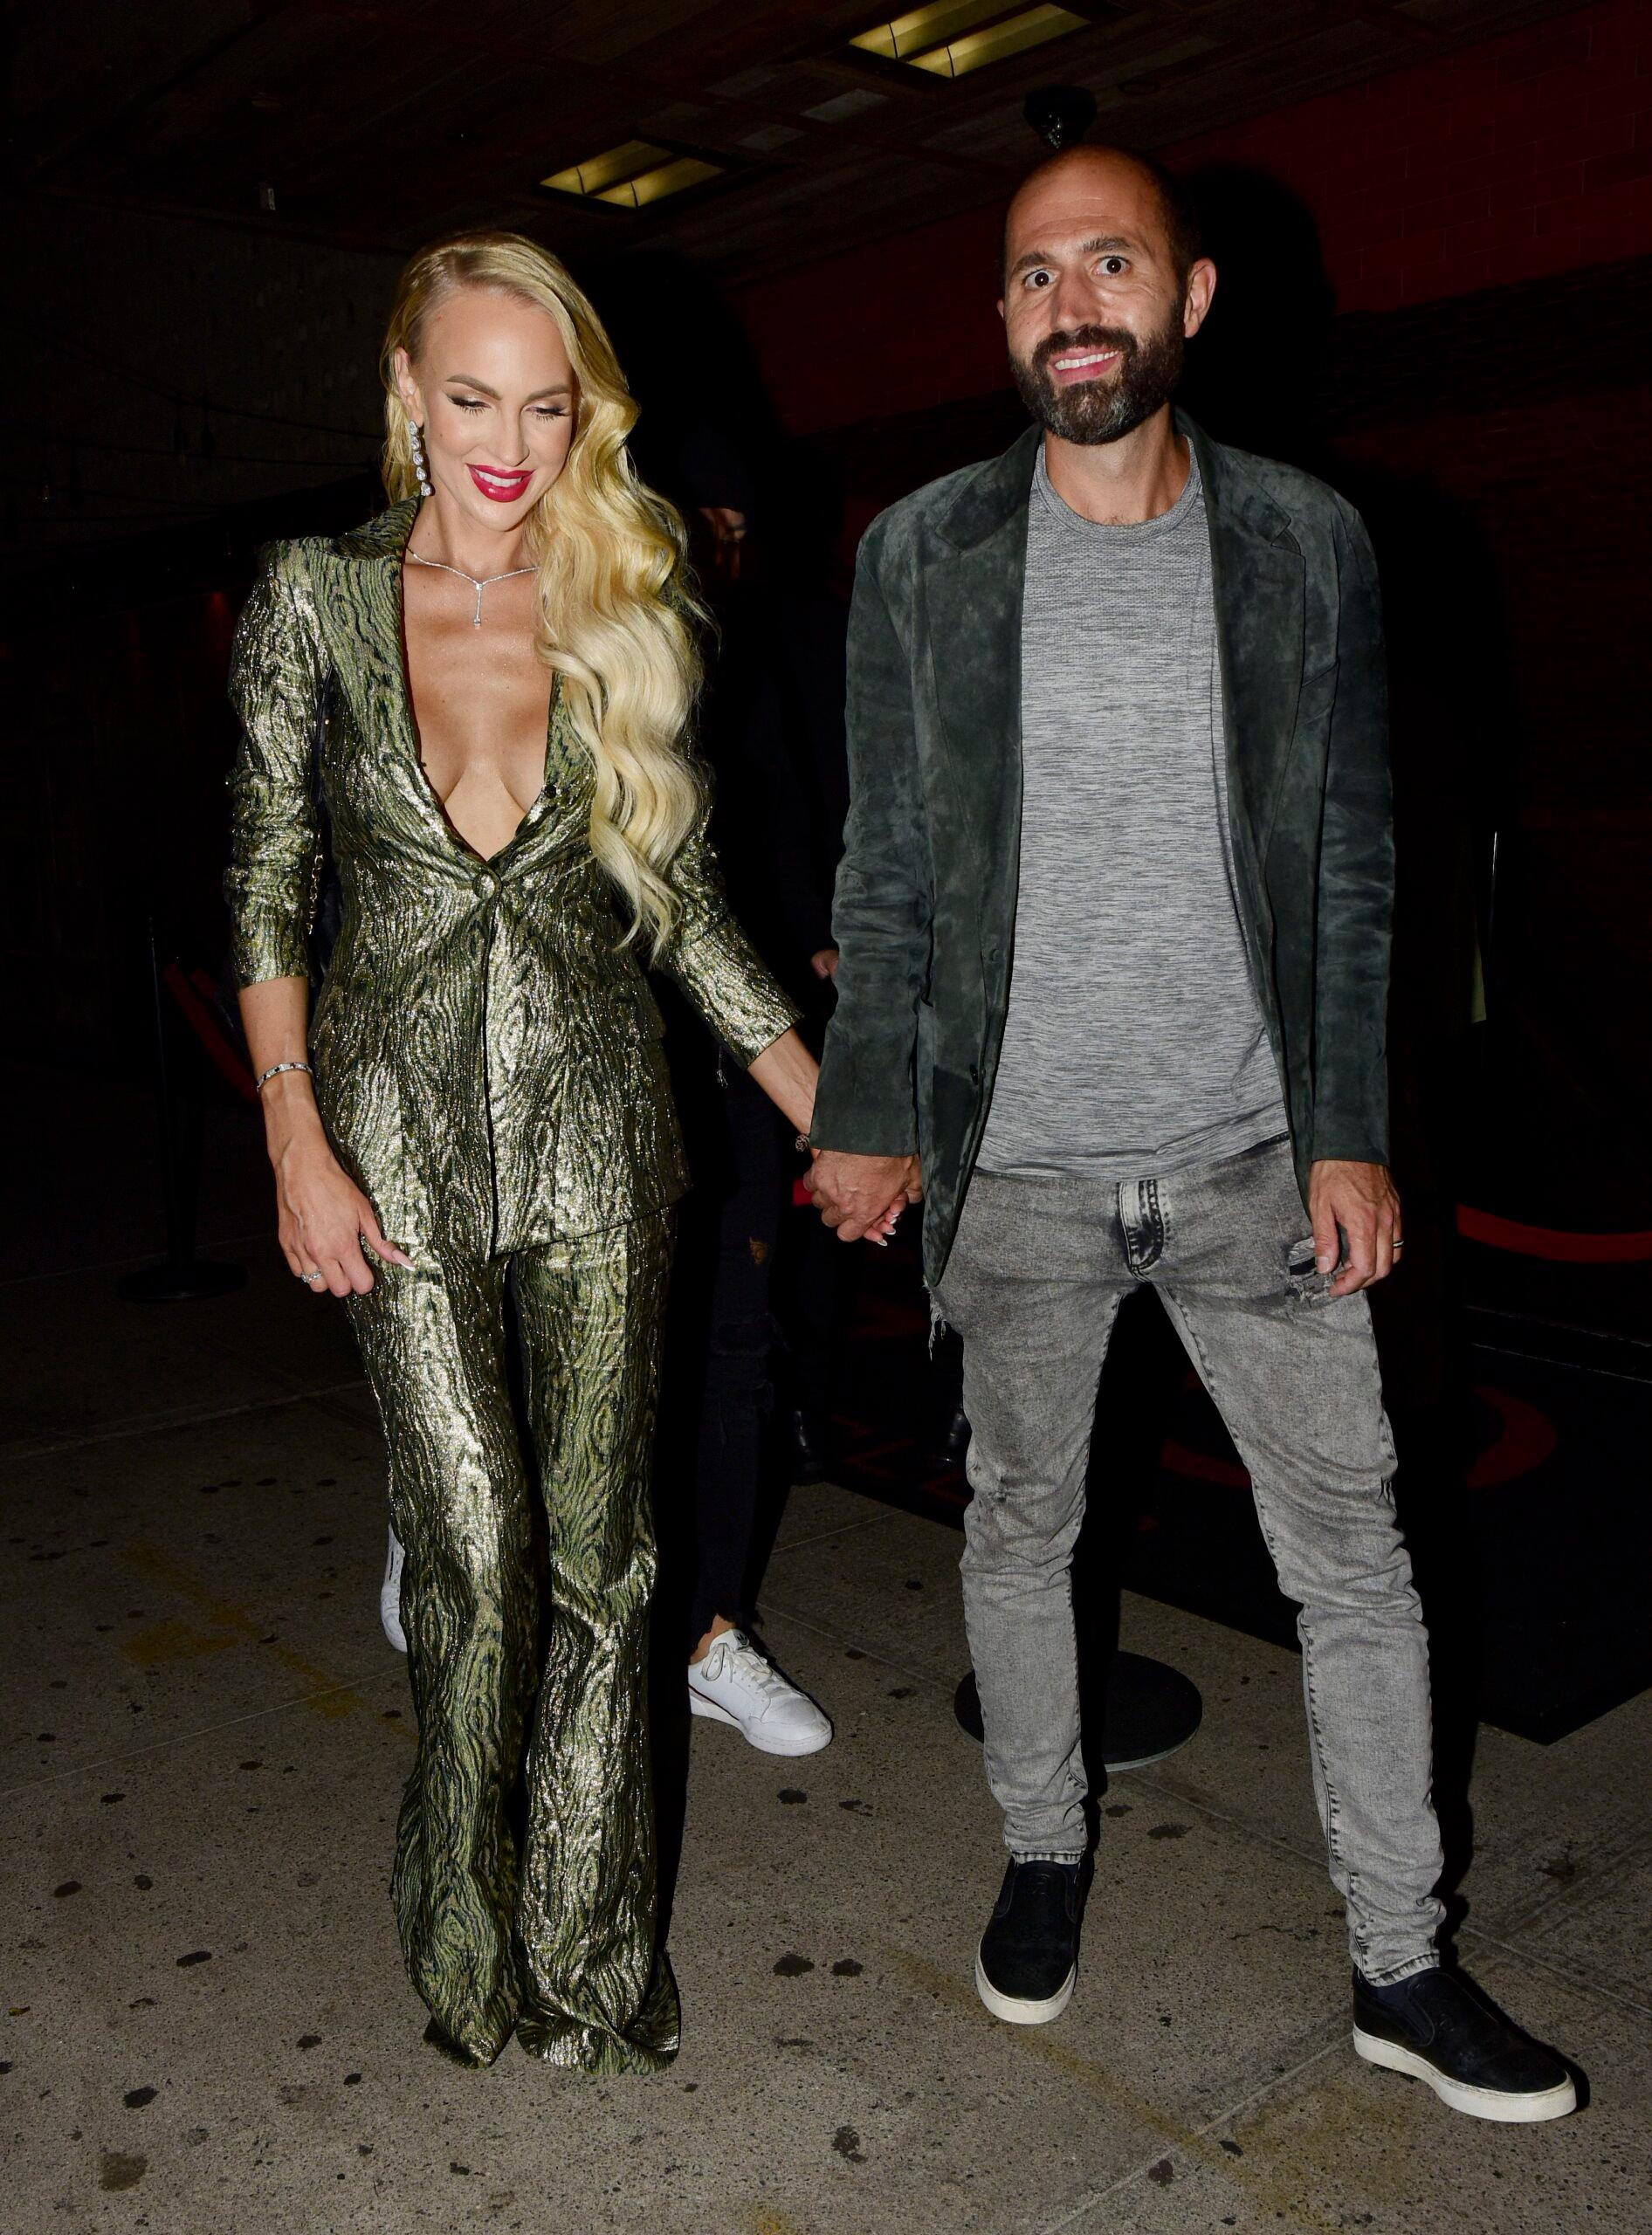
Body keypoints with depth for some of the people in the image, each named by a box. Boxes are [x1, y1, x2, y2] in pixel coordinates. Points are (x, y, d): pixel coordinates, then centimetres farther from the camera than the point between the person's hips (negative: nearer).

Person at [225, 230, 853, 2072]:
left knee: (598, 1547, 4)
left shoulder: (624, 616, 5)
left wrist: (825, 1107, 6)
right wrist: (297, 1146, -6)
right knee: (470, 1555, -2)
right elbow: (265, 887, 1)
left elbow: (684, 900, 9)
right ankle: (466, 1937, 25)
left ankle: (587, 1950, 24)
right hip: (399, 1126, -1)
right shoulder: (315, 597, 0)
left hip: (595, 1114, 2)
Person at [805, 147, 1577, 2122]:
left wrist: (1351, 1131, -3)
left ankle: (1402, 1964, 25)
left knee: (1354, 1558, 6)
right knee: (1019, 1528, 14)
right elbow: (886, 864, 3)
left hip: (1253, 1157, 1)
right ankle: (1042, 1854, 39)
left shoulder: (1308, 543, 1)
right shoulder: (920, 553, 1)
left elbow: (1350, 865, 3)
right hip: (1016, 1164, 0)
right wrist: (865, 1111, -1)